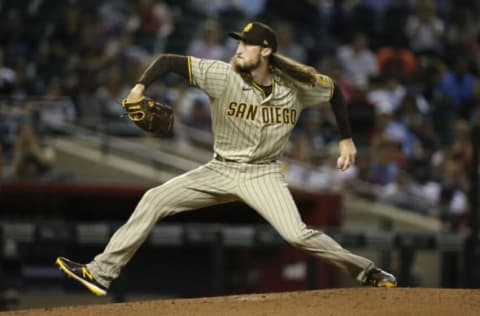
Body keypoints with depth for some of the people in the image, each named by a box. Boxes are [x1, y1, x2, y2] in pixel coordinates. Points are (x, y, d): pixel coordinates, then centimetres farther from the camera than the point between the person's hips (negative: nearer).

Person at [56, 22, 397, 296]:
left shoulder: (295, 87, -11)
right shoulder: (223, 76, -15)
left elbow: (335, 90, 8)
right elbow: (168, 60, -16)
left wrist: (346, 139, 9)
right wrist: (141, 86, -33)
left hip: (262, 174, -2)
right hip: (220, 170, 2)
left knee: (298, 235, -22)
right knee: (154, 199, -7)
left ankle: (368, 272, -3)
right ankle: (102, 272, -3)